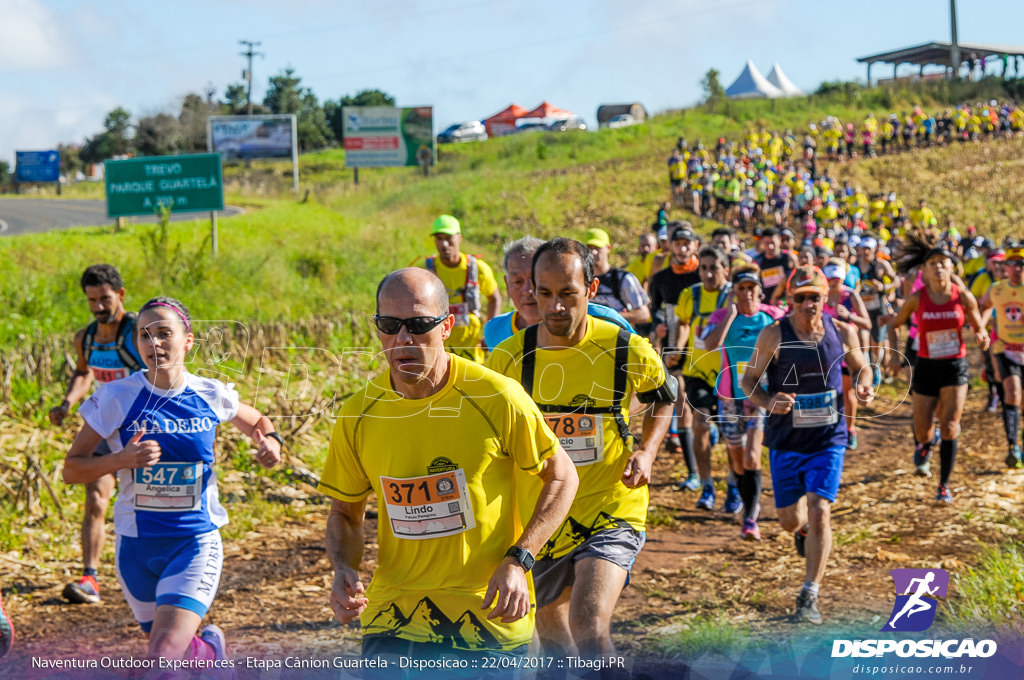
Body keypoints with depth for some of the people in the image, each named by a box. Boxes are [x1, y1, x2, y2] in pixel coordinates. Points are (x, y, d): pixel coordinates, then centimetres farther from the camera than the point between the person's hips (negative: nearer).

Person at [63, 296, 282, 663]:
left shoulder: (211, 395, -3)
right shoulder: (116, 397, -8)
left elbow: (256, 421, 19)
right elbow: (71, 469, -4)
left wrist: (270, 441, -4)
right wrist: (121, 459, -22)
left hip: (196, 541, -1)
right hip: (136, 546, 1)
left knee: (164, 657, -18)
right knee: (167, 648, 16)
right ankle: (208, 647, 49)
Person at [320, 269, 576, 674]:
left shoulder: (497, 398, -12)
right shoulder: (358, 414, -4)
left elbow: (561, 477, -1)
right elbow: (345, 512, 10)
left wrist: (518, 561, -11)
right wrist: (344, 571, -10)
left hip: (490, 610, -1)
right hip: (394, 609, 2)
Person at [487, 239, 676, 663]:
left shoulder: (627, 350, -11)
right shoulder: (508, 357, -8)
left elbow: (664, 398, 10)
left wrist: (646, 452, -6)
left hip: (612, 511, -3)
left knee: (589, 632, -25)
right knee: (552, 634, 19)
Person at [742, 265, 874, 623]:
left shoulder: (842, 333, -3)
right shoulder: (774, 336, -10)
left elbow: (861, 367, 15)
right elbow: (748, 379, -4)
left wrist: (864, 386, -8)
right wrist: (768, 402, -24)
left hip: (829, 440, 0)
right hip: (785, 442, 0)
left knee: (819, 513, -13)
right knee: (790, 521, 9)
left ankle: (809, 597, -4)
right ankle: (805, 529, 49)